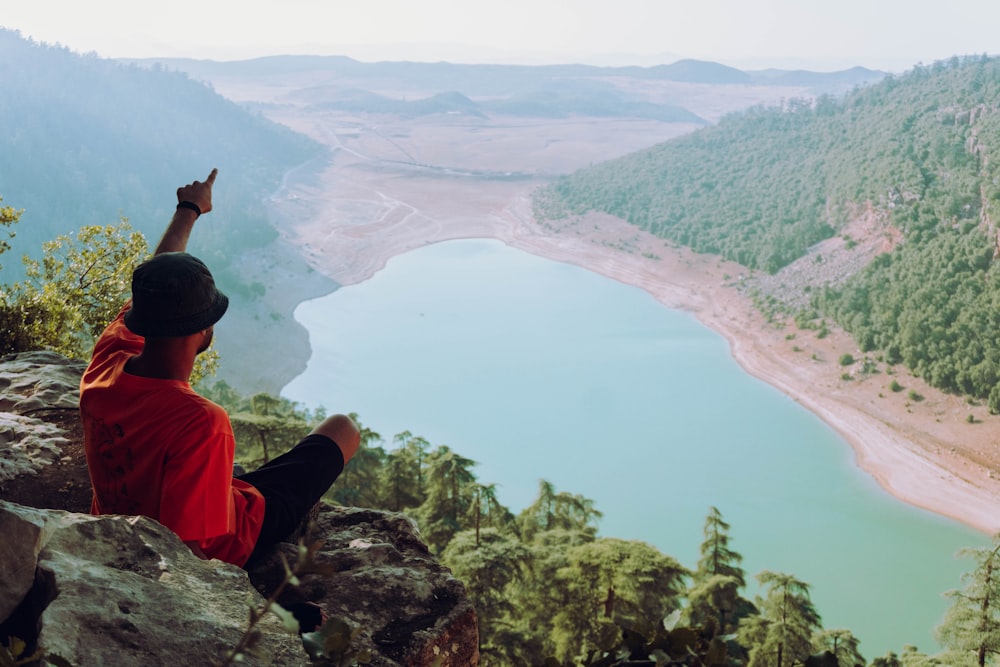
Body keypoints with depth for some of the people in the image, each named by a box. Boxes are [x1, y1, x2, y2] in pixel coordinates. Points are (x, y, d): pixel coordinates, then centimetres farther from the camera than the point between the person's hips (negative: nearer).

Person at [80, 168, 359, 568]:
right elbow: (189, 542, -35)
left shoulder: (103, 371, -20)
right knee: (342, 429, 7)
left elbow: (154, 284, -3)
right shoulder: (203, 423, -41)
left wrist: (188, 210, 11)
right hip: (214, 549, -6)